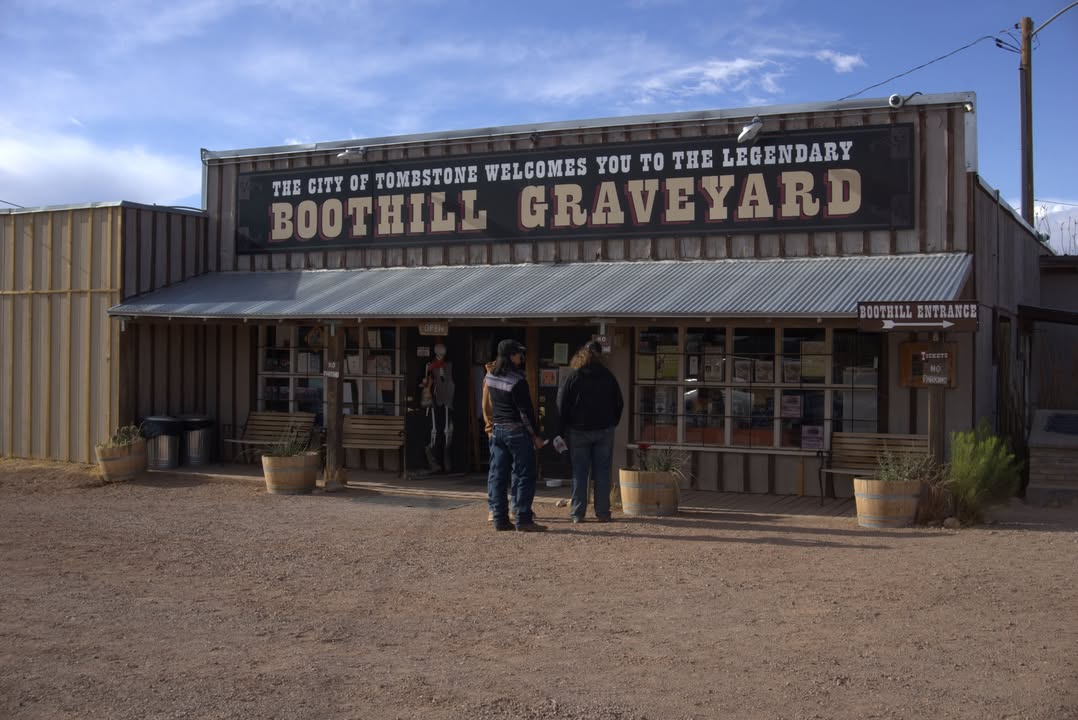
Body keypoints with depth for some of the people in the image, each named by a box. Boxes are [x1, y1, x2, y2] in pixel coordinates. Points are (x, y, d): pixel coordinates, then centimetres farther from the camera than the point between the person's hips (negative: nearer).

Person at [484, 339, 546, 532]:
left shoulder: (489, 377, 5)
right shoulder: (517, 382, -17)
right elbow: (526, 412, -14)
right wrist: (536, 435, -8)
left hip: (497, 430, 7)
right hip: (517, 431, -7)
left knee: (498, 475, 9)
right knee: (525, 476, -1)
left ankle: (500, 518, 11)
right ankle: (523, 519, -1)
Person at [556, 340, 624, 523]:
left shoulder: (573, 378, -3)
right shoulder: (608, 377, 3)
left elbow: (562, 406, -3)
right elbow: (619, 404, 10)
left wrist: (561, 432, 3)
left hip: (579, 431, -1)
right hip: (604, 431, 1)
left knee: (579, 473, 3)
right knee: (602, 472, 5)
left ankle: (577, 513, 3)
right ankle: (602, 513, 4)